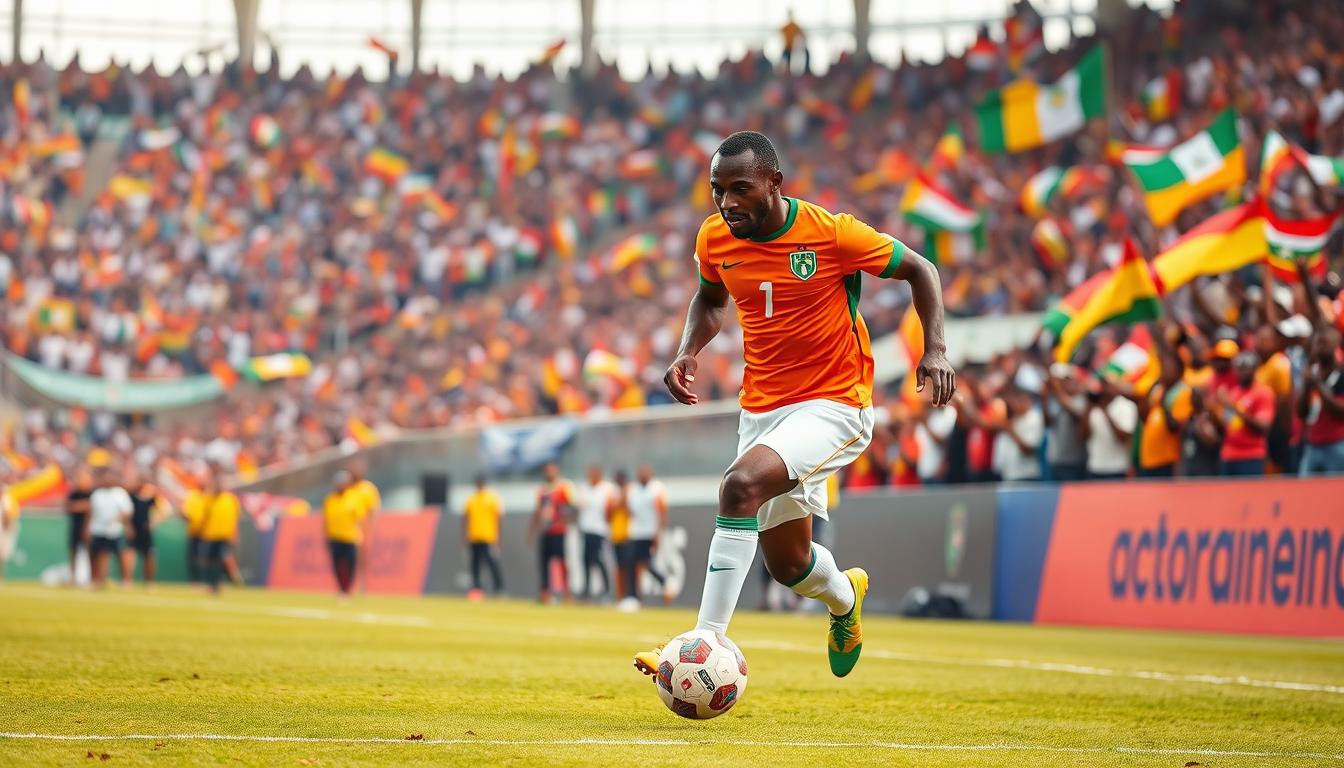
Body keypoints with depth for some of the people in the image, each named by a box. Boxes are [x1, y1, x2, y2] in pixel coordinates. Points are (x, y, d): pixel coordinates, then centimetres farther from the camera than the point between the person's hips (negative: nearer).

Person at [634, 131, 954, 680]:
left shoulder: (832, 234, -16)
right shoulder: (714, 239, -2)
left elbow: (918, 269, -2)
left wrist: (935, 349, -15)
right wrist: (687, 352, 1)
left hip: (833, 404, -6)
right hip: (762, 406, 6)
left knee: (741, 485, -32)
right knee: (787, 563, 14)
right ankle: (845, 597, 52)